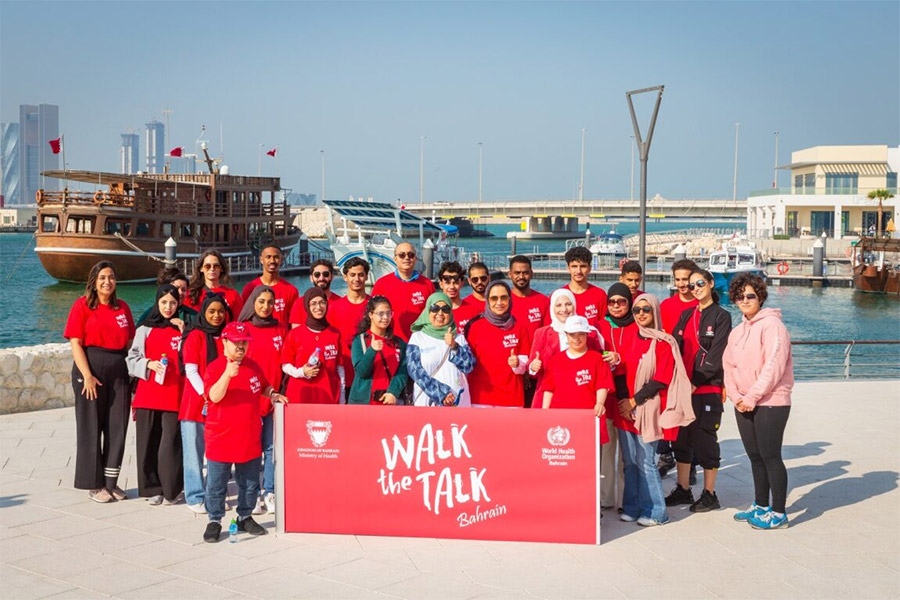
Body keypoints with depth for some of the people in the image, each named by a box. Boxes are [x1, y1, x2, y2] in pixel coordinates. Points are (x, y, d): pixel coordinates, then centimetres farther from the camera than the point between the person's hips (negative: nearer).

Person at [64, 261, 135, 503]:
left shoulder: (122, 308, 11)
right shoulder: (83, 306, -3)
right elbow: (75, 343, -8)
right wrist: (87, 376, -16)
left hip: (119, 371, 4)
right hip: (91, 368, -4)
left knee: (117, 428, 5)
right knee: (91, 428, 3)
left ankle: (110, 482, 16)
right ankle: (94, 485, 12)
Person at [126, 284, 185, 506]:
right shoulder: (145, 329, 11)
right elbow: (132, 358, 10)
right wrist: (148, 364, -9)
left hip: (174, 395, -1)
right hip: (148, 394, 1)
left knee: (171, 444, -5)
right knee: (148, 443, 3)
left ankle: (171, 489, 8)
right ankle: (152, 489, 14)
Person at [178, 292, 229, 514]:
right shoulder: (195, 336, -1)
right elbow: (191, 370, -6)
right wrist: (206, 394, -15)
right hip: (196, 402, -4)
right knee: (195, 451, 1)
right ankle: (195, 497, 8)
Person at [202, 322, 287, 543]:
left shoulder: (253, 367, 8)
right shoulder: (215, 367, -10)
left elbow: (264, 386, 26)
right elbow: (214, 396, -25)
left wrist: (273, 394, 6)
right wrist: (227, 374, -37)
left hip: (250, 438, 5)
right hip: (221, 439, -5)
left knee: (250, 482, 14)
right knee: (217, 483, 3)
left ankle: (245, 517, 29)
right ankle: (214, 521, 15)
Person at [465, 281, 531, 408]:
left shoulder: (519, 328, 7)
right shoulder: (475, 326, 3)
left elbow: (525, 363, 6)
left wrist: (517, 364, -14)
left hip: (512, 398, 1)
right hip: (480, 398, -1)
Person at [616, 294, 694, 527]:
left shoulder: (664, 342, -5)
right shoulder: (631, 339, 13)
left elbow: (661, 380, -11)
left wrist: (634, 401, -11)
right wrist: (623, 400, -1)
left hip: (648, 409, -6)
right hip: (626, 409, 6)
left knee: (646, 462, -5)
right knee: (629, 461, 8)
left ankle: (654, 511, 7)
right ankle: (632, 507, 18)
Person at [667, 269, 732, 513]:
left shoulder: (721, 316, -4)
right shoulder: (686, 315, 14)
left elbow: (716, 355, -11)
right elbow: (676, 347, 11)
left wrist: (696, 381, -16)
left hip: (707, 389, -6)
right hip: (682, 387, 6)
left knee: (705, 440, -1)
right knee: (681, 438, 11)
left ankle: (709, 494, 10)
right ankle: (683, 490, 23)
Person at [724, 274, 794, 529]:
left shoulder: (772, 324, -10)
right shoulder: (737, 332, 15)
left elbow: (773, 367, -17)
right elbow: (728, 366, 12)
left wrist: (752, 397, -16)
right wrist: (736, 396, -4)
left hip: (770, 403, -7)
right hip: (743, 404, 7)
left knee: (770, 456, -4)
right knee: (755, 456, 13)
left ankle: (778, 513, 4)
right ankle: (761, 506, 25)